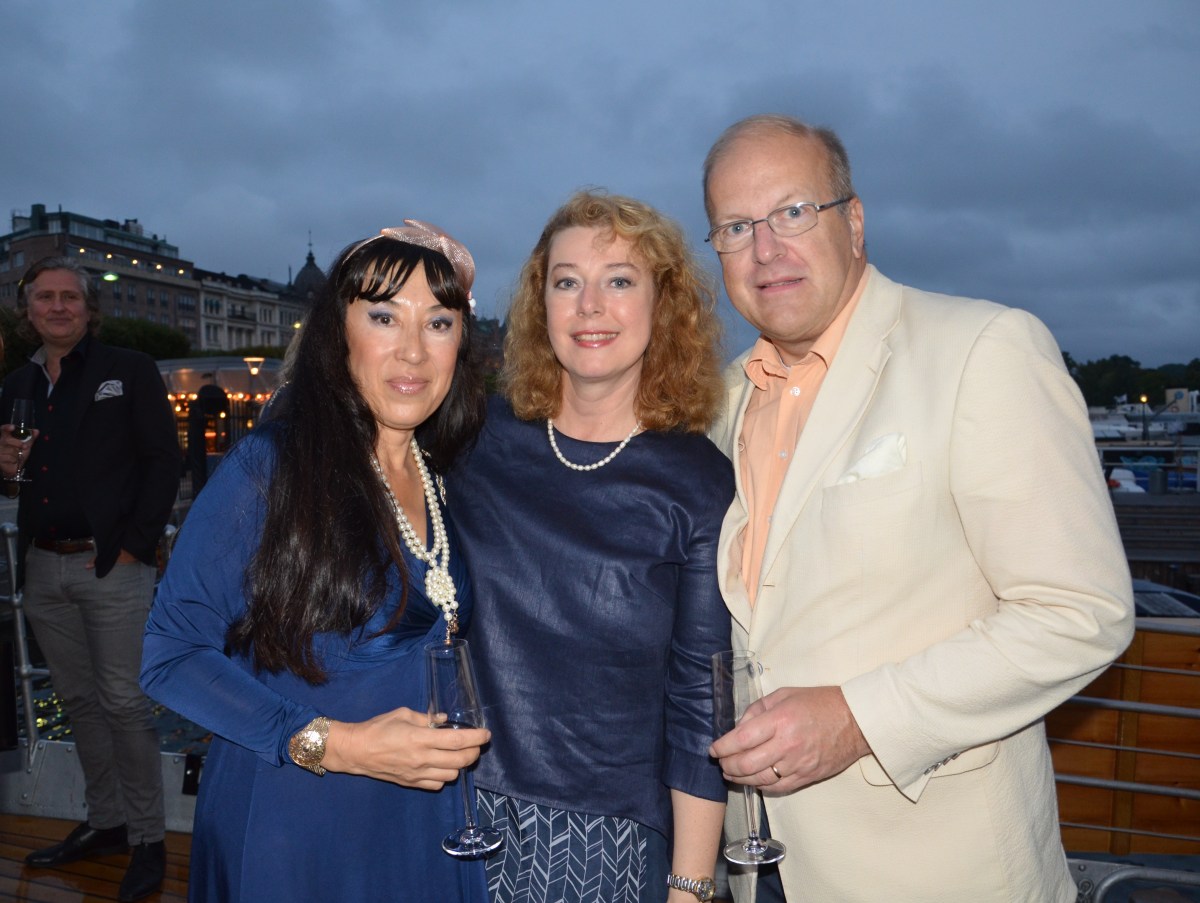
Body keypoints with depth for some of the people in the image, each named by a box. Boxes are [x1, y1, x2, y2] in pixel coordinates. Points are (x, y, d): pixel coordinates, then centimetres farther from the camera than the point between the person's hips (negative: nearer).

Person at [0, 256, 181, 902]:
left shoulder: (129, 371, -1)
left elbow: (162, 461, -7)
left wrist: (134, 545, -12)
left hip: (111, 565, -5)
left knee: (124, 703, -3)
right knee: (79, 701, 13)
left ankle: (148, 839, 10)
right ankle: (105, 823, 27)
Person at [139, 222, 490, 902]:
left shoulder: (446, 482, 2)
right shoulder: (268, 468, -16)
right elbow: (169, 652, -14)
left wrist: (465, 735, -2)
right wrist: (330, 743, -21)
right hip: (288, 830, -5)